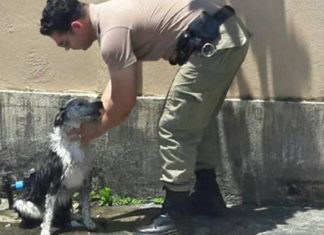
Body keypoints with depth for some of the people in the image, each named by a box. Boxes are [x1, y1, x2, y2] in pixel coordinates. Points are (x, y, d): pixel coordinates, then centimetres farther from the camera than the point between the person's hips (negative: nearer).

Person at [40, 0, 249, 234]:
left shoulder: (112, 33, -17)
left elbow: (124, 102, -8)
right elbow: (119, 84, 24)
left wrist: (97, 129, 8)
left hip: (214, 43, -10)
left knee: (175, 129, -4)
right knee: (192, 124, 21)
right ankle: (208, 196, 34)